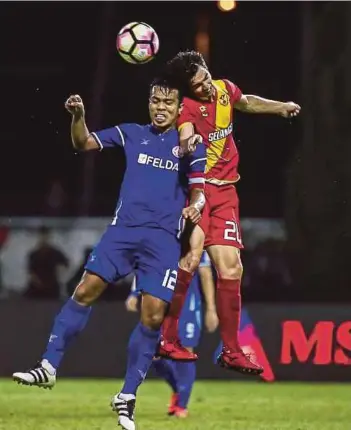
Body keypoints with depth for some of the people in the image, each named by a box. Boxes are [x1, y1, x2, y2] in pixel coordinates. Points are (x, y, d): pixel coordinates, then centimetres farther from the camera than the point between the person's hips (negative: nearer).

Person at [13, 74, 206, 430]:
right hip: (123, 229, 1)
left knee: (153, 316, -9)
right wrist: (78, 116, -9)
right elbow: (83, 143, 11)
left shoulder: (192, 147, 9)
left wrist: (195, 206, -19)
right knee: (86, 290, -13)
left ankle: (127, 397, 2)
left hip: (164, 239, -1)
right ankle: (49, 366, -7)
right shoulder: (131, 134, 13)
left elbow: (199, 191, 5)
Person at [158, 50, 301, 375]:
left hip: (225, 193, 6)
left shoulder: (225, 90, 7)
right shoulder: (188, 107, -14)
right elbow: (185, 135, -35)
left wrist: (280, 107, 30)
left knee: (230, 269, 3)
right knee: (191, 257, -24)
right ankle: (166, 340, -16)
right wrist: (188, 145, -56)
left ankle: (231, 351, 11)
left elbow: (247, 103, 32)